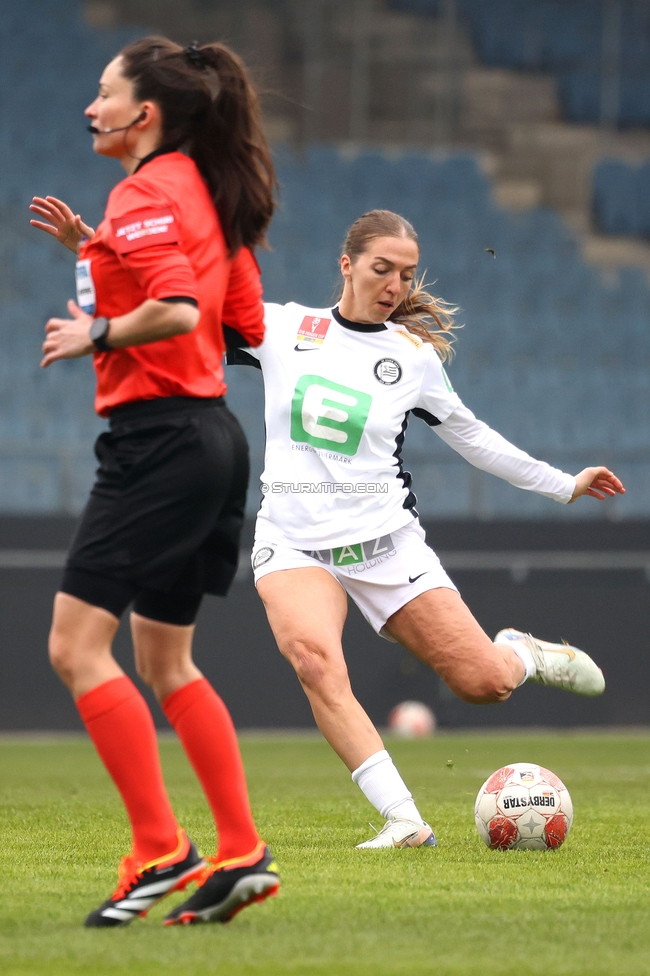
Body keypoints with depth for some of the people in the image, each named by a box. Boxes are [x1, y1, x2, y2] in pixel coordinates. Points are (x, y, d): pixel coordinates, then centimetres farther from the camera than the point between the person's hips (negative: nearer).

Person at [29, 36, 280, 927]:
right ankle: (242, 852, 13)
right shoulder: (203, 191, 16)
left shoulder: (144, 193, -12)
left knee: (78, 644, -8)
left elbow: (177, 311, -26)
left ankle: (160, 850, -10)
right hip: (211, 435, 10)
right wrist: (93, 251, 17)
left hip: (159, 439, -10)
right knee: (165, 662, 16)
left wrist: (94, 334, -11)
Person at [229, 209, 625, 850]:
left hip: (385, 543, 1)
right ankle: (404, 821, -33)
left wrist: (564, 485, 18)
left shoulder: (414, 354, 4)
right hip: (293, 544, -1)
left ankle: (520, 655, 32)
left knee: (484, 683, -8)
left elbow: (470, 435, 17)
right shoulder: (281, 327, 2)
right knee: (314, 657, -33)